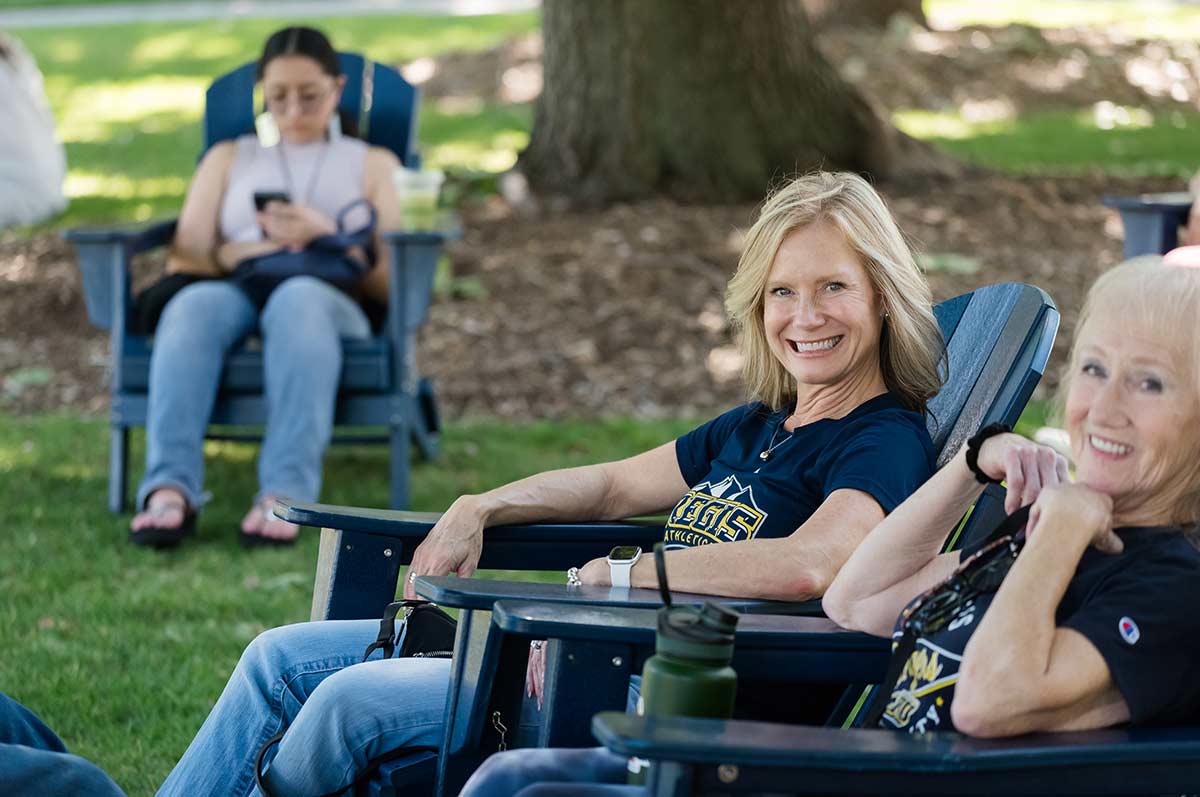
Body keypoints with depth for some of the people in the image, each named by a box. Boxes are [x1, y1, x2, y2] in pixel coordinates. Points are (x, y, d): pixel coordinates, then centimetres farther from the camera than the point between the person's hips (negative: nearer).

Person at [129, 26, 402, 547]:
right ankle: (170, 488, -53)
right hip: (237, 292, 2)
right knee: (193, 304, -36)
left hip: (332, 300, -1)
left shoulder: (372, 164, 25)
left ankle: (285, 493, -55)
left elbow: (391, 283, 12)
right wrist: (253, 248, -3)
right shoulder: (228, 158, 29)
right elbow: (184, 259, 15)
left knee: (298, 299, -39)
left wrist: (326, 236, -6)